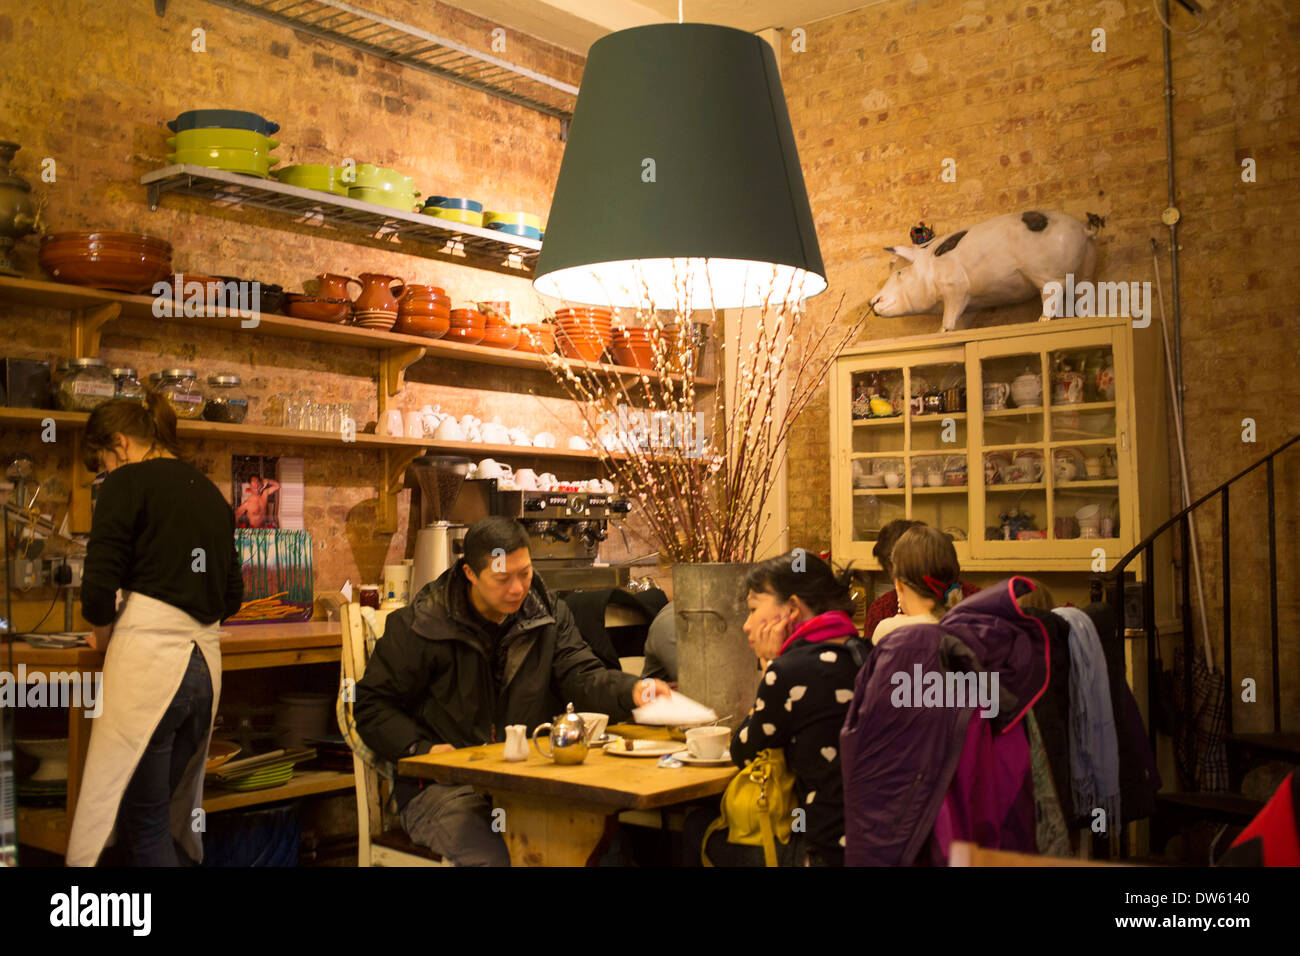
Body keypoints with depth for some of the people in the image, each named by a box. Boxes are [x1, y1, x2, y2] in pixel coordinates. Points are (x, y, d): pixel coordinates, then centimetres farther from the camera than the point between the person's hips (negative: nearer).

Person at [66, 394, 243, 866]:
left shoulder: (129, 482, -3)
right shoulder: (211, 493, 18)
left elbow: (98, 591, -9)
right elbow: (231, 597, 21)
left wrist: (105, 637, 8)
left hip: (147, 662, -7)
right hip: (204, 663, 7)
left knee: (144, 826, 1)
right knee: (171, 813, 18)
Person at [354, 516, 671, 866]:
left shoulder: (548, 613, 9)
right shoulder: (420, 625, -4)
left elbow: (581, 676, -1)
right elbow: (372, 705, 2)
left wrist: (632, 690, -23)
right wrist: (421, 749, -15)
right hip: (444, 784, -3)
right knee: (491, 857, -30)